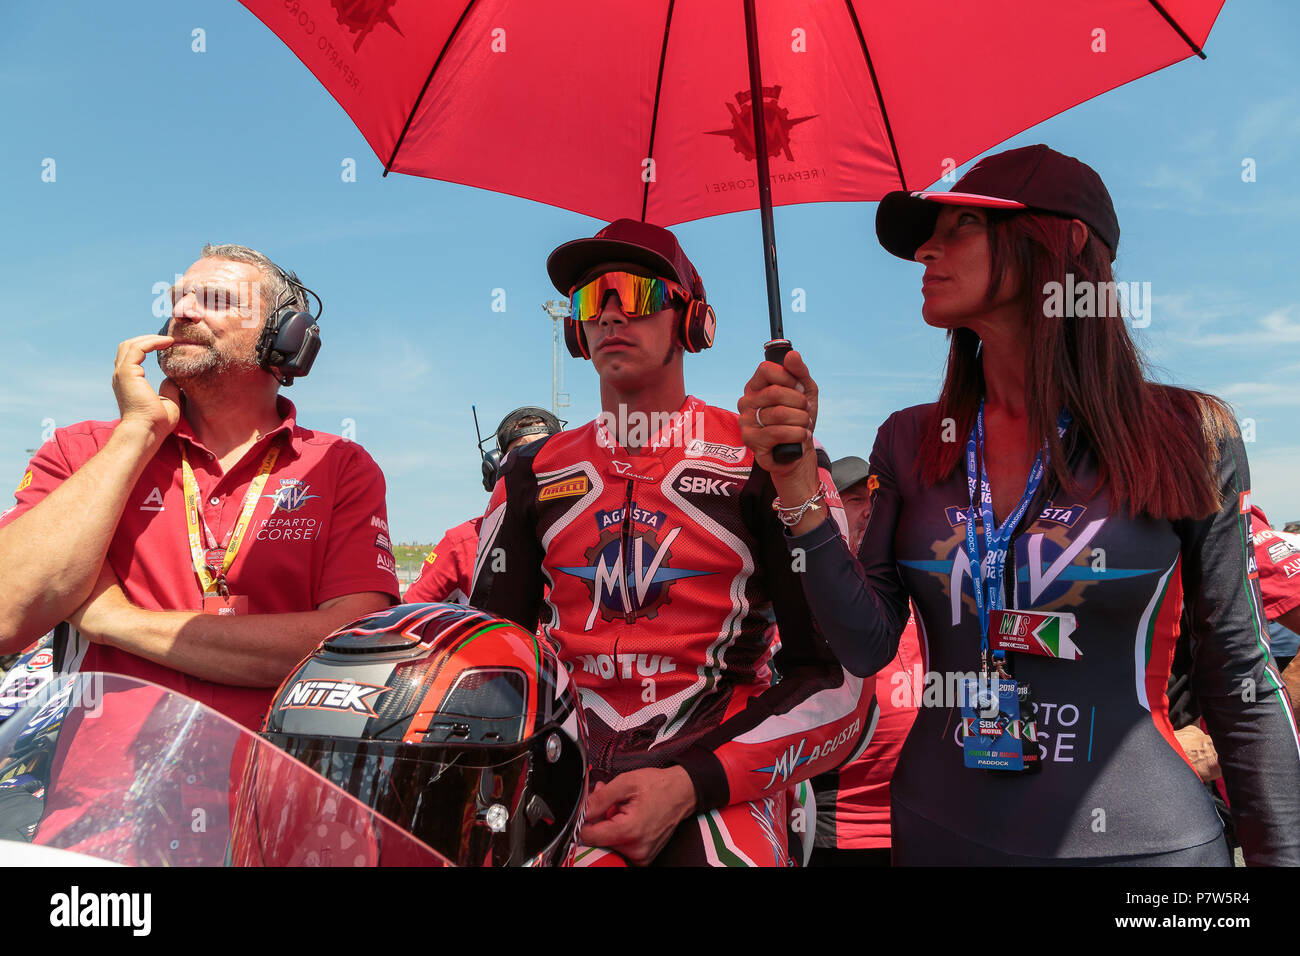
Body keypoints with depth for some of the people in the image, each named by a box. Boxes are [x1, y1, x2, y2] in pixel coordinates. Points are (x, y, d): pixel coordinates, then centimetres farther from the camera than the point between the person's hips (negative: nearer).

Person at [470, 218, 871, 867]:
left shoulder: (767, 456, 1)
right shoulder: (532, 473, 12)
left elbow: (838, 679, -4)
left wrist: (689, 786, -15)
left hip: (718, 773, -3)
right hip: (567, 766, 4)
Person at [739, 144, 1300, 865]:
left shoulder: (1185, 435, -8)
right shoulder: (909, 443, -1)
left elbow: (1239, 681, -2)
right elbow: (866, 646, -7)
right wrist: (798, 486, -18)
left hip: (1141, 839, -2)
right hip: (941, 831, 3)